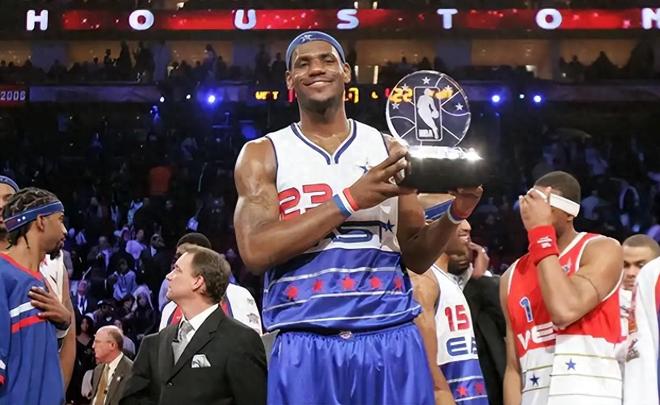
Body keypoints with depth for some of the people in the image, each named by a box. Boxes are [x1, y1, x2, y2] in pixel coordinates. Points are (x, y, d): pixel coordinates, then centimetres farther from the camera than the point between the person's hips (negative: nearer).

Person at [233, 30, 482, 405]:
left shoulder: (388, 150, 12)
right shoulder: (263, 154, 5)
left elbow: (416, 257, 14)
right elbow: (255, 251, -9)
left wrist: (455, 214, -5)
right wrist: (349, 200, -14)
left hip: (391, 341, 2)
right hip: (307, 347, -2)